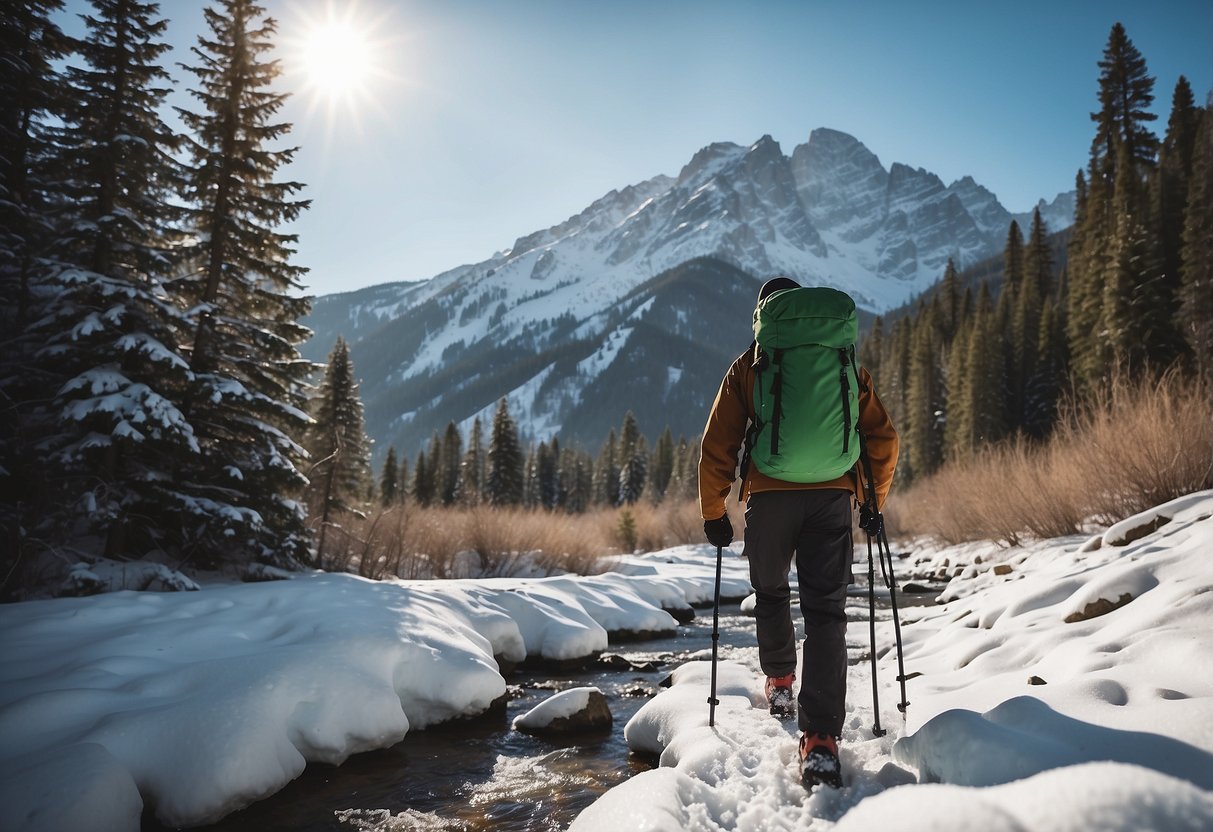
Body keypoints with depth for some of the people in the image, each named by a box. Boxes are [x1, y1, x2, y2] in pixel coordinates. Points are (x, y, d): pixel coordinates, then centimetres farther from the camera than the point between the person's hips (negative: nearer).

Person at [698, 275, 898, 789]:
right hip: (833, 496, 1)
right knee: (826, 612, 0)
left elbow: (718, 444, 1)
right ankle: (821, 742, -7)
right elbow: (882, 437, 11)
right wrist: (875, 500, 21)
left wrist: (713, 511, 7)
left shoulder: (749, 365, 7)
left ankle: (779, 684, 39)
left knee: (771, 593, 24)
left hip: (770, 495, -1)